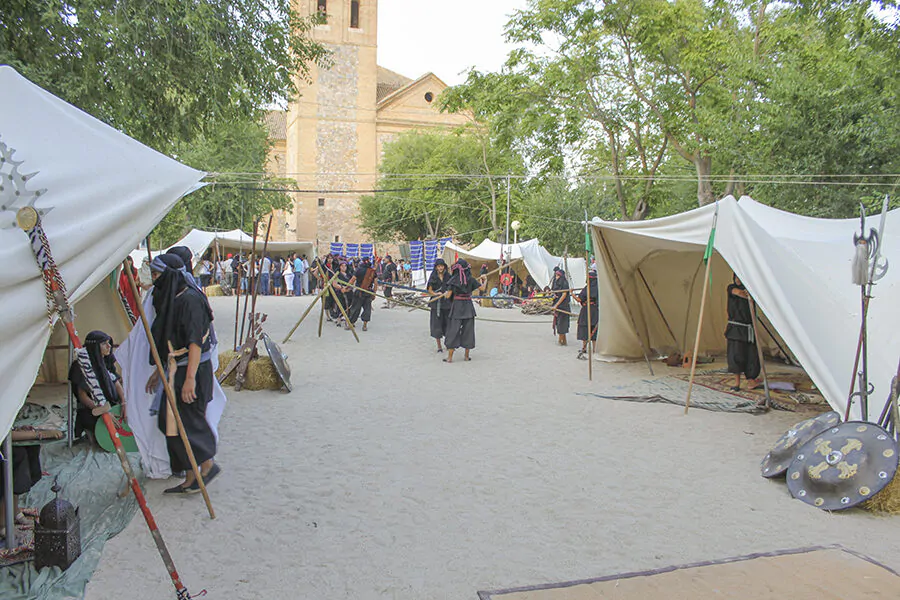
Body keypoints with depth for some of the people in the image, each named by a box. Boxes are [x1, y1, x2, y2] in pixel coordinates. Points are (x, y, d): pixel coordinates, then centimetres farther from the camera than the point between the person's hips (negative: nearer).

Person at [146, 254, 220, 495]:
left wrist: (190, 378, -25)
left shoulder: (189, 299, -16)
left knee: (186, 421, -6)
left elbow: (195, 342, -21)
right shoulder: (171, 299, 13)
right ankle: (190, 480, 18)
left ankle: (208, 464, 11)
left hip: (193, 370, -10)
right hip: (176, 371, 10)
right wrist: (158, 372, 22)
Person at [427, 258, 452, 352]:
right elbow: (429, 291, 4)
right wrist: (436, 294, -14)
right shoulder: (433, 277, 2)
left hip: (447, 303, 1)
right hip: (436, 303, -1)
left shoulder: (448, 277, 6)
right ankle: (439, 346, 8)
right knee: (437, 324, 0)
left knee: (448, 323, 5)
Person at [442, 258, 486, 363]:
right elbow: (481, 288, 0)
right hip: (468, 306, 2)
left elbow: (448, 295, -9)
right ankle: (467, 356, 16)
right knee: (468, 330, 12)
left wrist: (445, 294, 14)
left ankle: (450, 357, 3)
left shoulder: (454, 280, -9)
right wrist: (484, 282, 20)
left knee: (453, 330, 3)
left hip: (457, 306, -2)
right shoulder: (470, 279, -3)